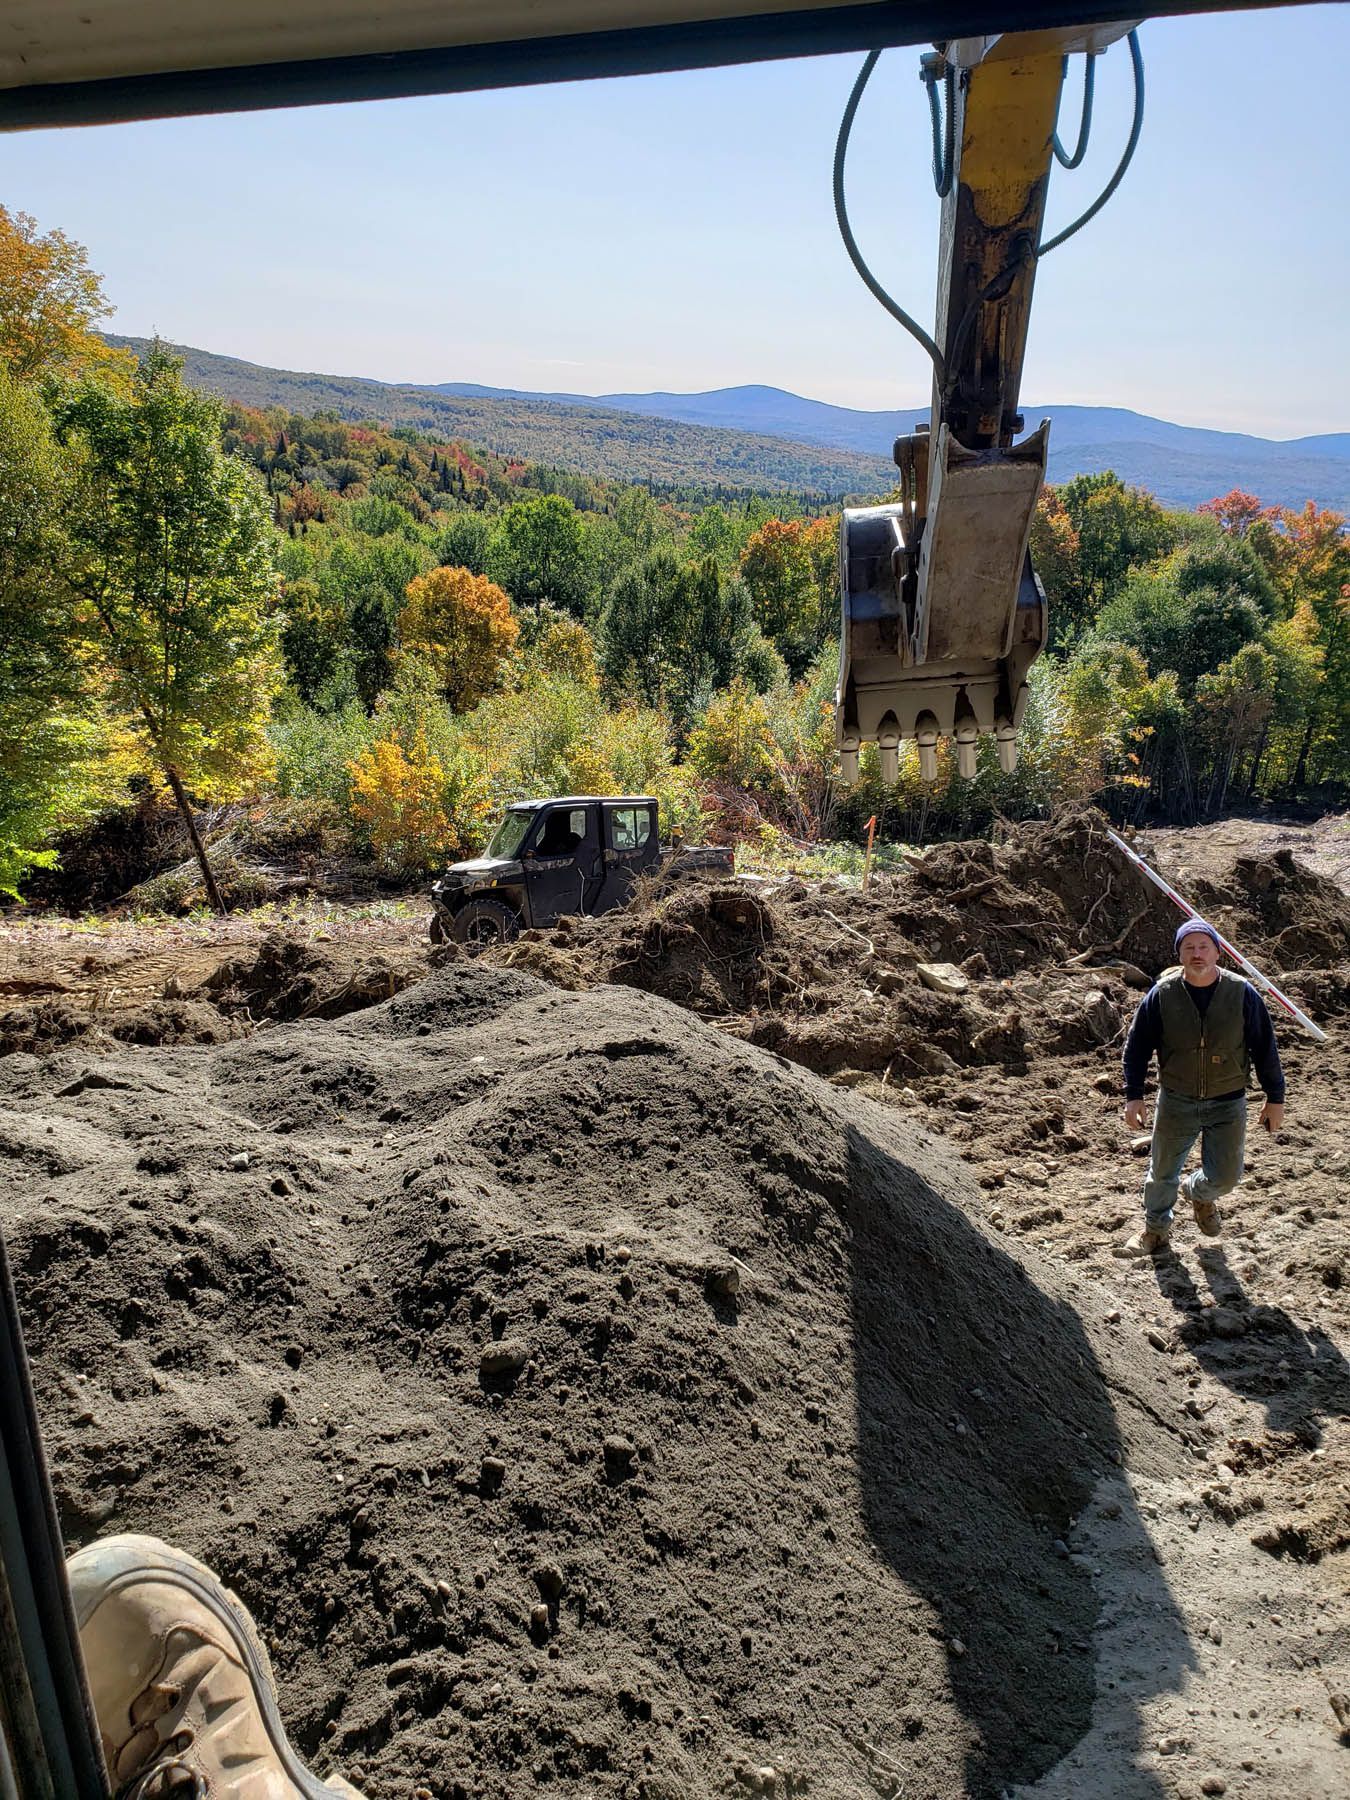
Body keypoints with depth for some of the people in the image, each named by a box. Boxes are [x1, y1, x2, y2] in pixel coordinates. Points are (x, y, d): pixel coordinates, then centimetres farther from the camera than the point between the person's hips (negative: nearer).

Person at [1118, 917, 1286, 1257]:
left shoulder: (1242, 993, -8)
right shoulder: (1161, 995, -9)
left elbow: (1265, 1049, 1)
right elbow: (1136, 1048, -3)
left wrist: (1275, 1098, 3)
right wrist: (1133, 1097, -8)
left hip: (1227, 1105, 0)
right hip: (1175, 1102, 0)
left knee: (1224, 1177, 2)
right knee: (1162, 1173, 12)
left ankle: (1198, 1192, 40)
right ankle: (1156, 1229, 38)